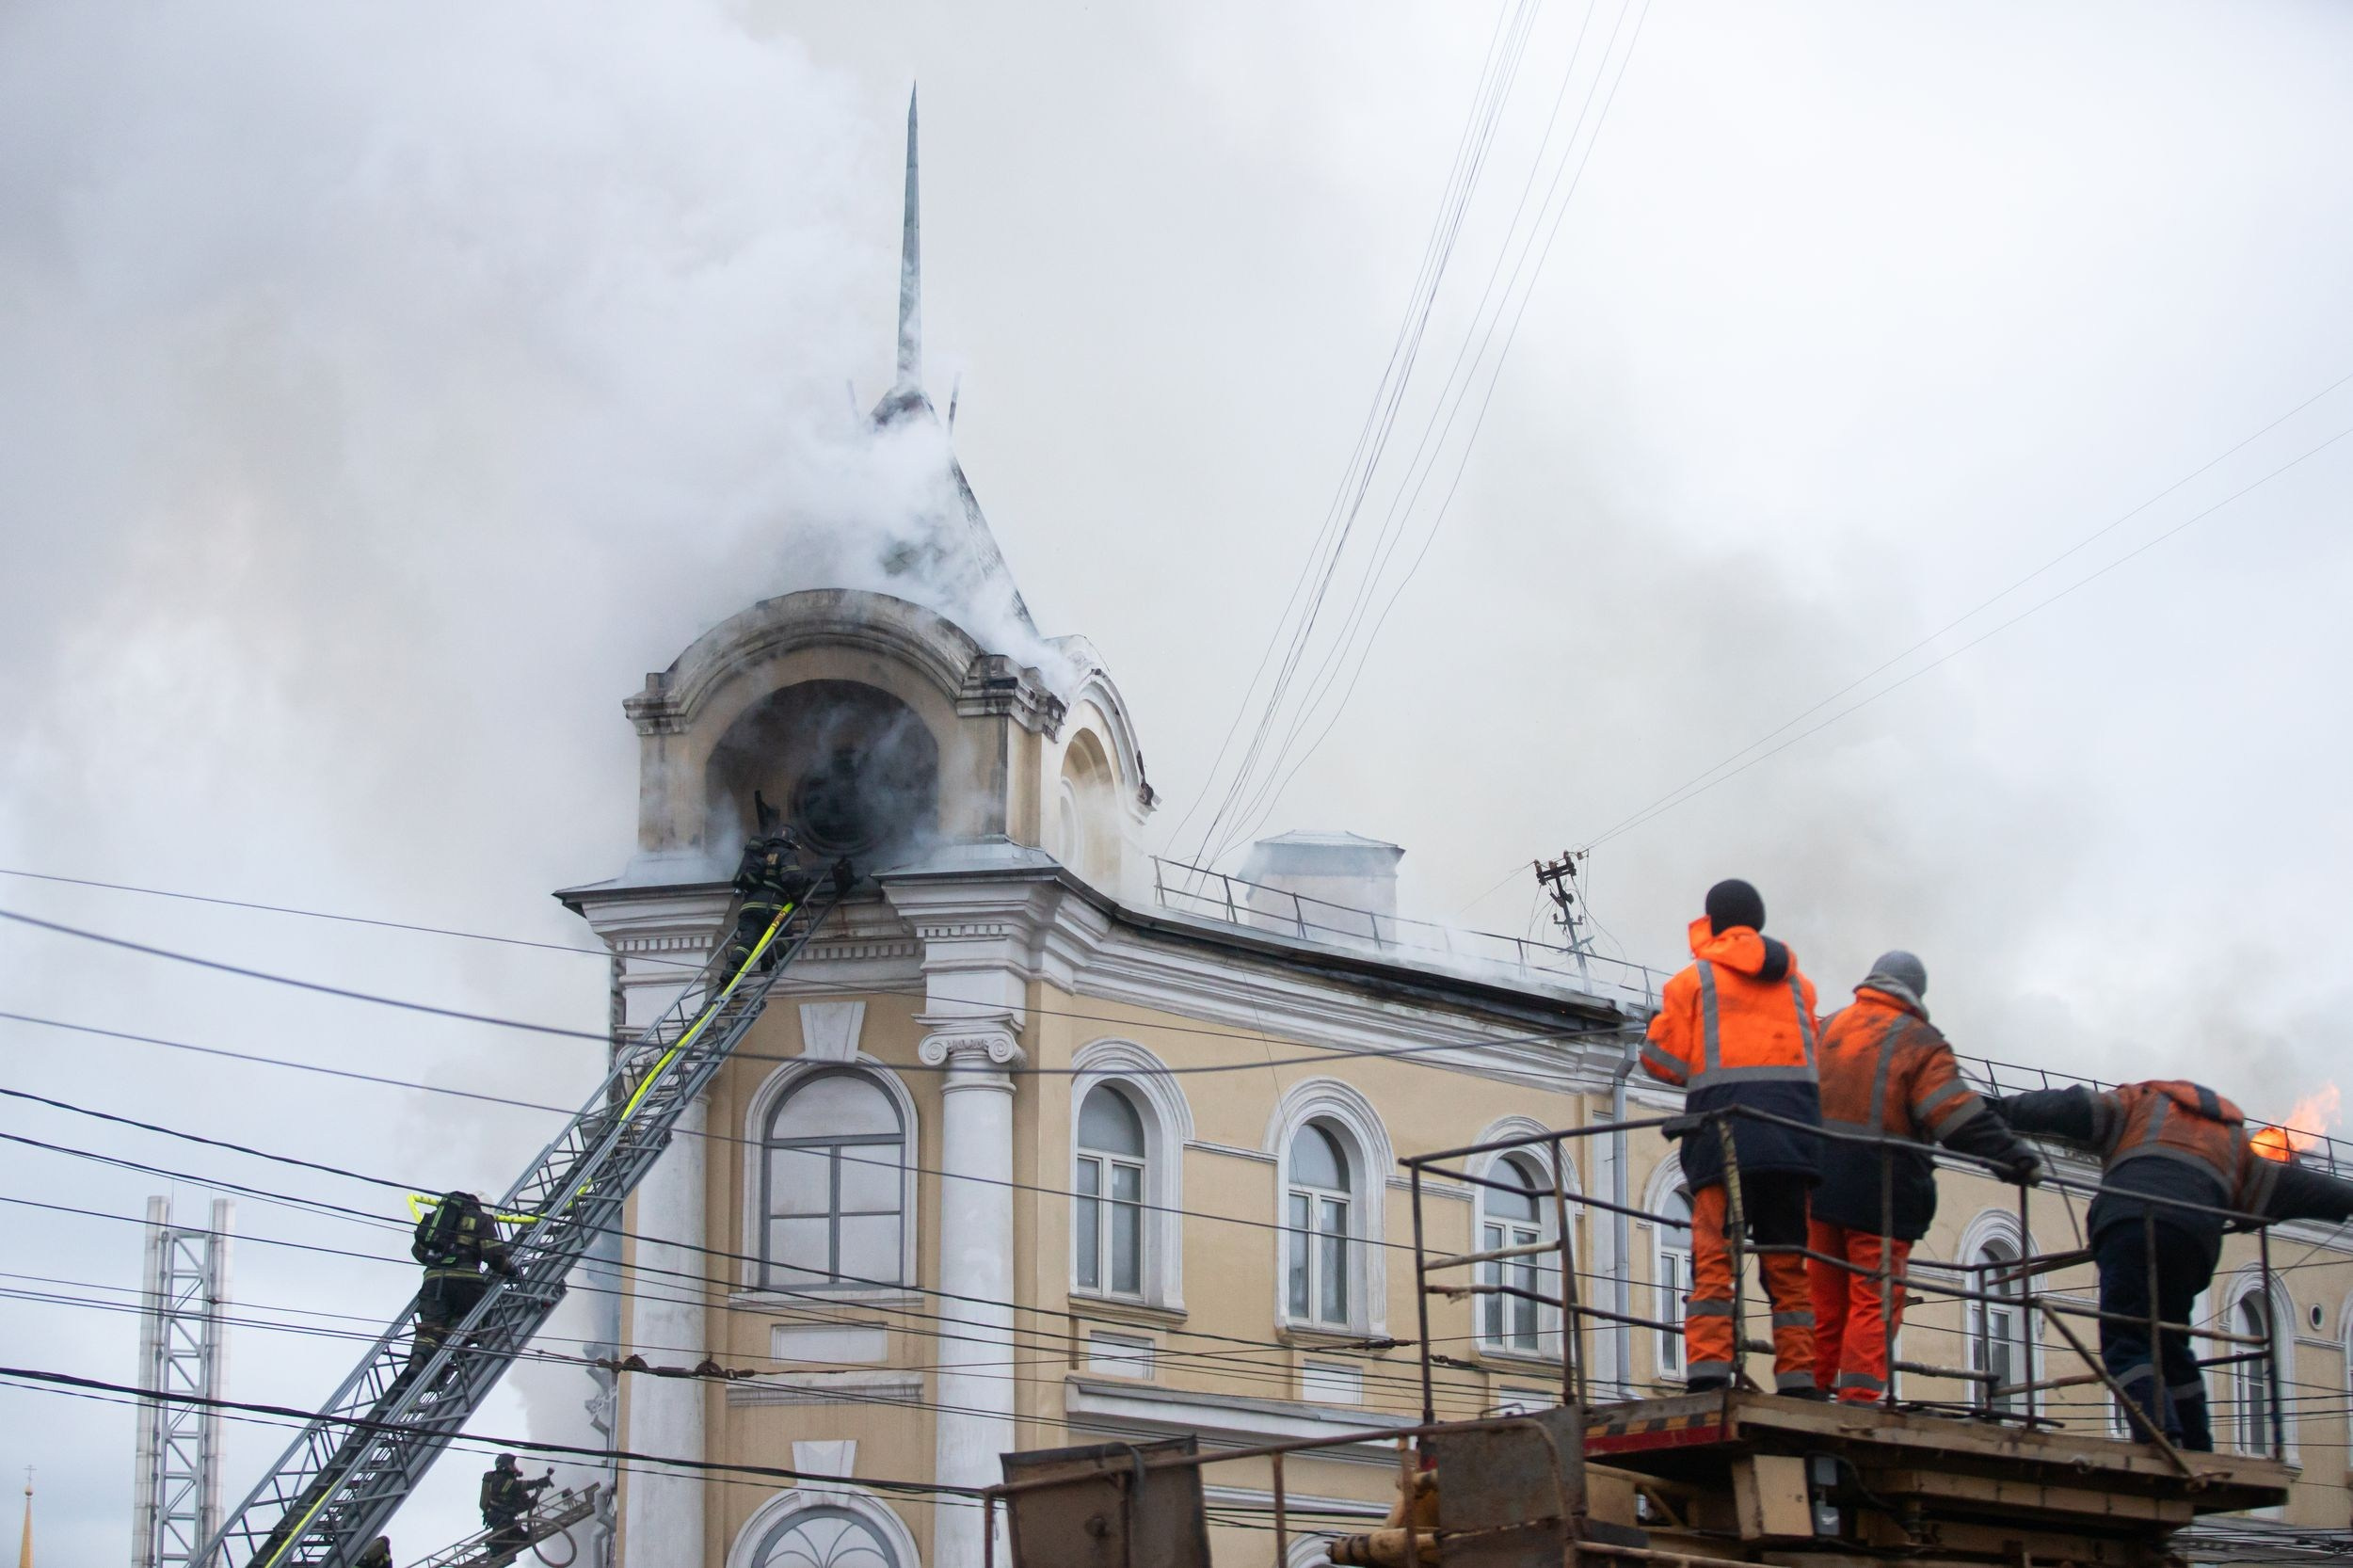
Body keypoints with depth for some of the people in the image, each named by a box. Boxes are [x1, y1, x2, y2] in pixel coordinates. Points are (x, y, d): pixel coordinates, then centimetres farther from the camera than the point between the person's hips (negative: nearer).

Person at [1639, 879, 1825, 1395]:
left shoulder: (1695, 980, 6)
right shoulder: (1797, 983, 19)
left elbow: (1662, 1061, 3)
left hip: (1724, 1131, -3)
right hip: (1793, 1129, 3)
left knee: (1713, 1257, -7)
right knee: (1788, 1263, 6)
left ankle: (1708, 1367, -19)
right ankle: (1799, 1377, -1)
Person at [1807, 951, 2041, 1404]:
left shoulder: (1824, 1030, 14)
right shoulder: (1918, 1042, -4)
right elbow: (1959, 1115, -15)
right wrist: (2014, 1158, -17)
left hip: (1819, 1181, 5)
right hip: (1881, 1190, -5)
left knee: (1824, 1298, 11)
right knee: (1876, 1299, -5)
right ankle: (1859, 1395, -14)